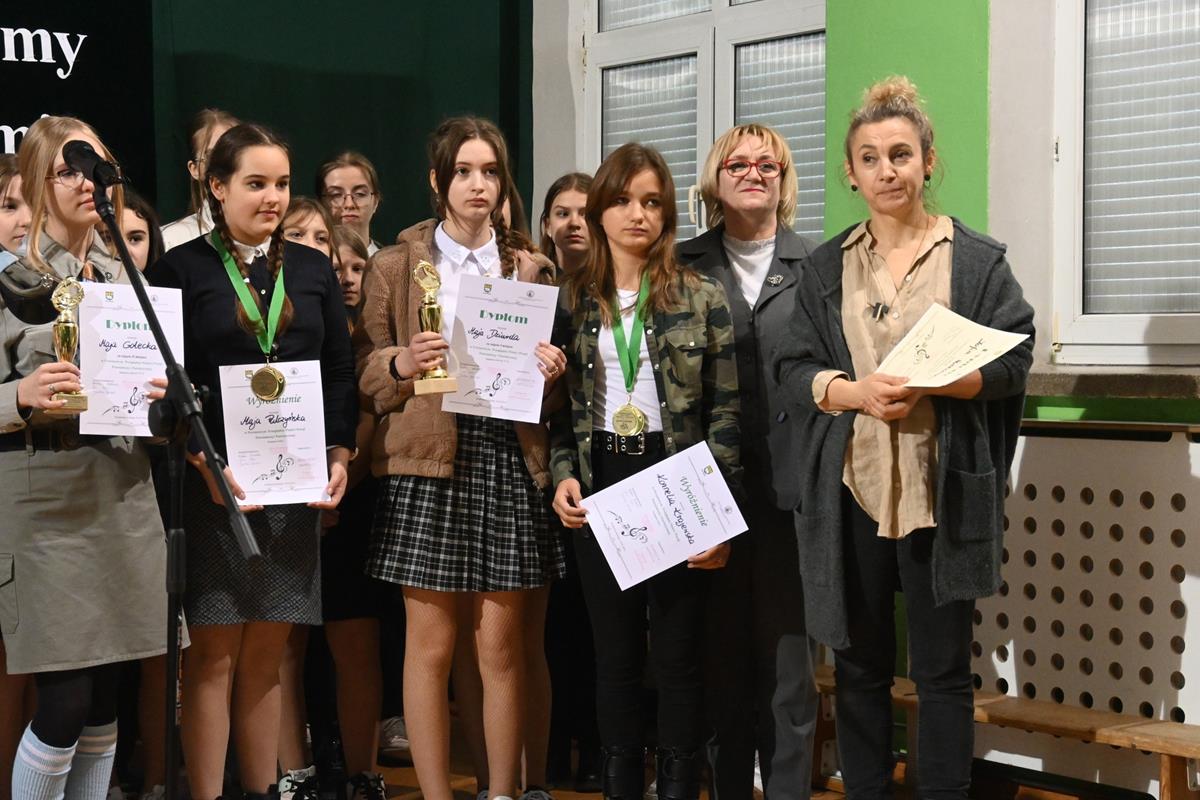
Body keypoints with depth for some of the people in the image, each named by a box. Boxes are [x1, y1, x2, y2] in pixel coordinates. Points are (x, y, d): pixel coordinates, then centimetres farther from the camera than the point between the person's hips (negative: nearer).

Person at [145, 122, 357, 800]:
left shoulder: (313, 269, 13)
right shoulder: (181, 270, 1)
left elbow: (341, 374, 12)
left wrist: (339, 455, -2)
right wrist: (206, 462, -17)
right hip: (213, 482, -3)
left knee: (268, 653, 8)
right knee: (215, 654, -2)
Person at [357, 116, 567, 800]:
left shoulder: (533, 271, 13)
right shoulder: (395, 266, 7)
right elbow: (366, 371, 5)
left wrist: (550, 371, -5)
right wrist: (403, 363, -15)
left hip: (510, 459, 1)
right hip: (428, 460, -1)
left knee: (503, 645, 3)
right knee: (431, 644, -1)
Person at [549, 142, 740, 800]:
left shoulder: (702, 298, -1)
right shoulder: (573, 300, 7)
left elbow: (725, 412, -3)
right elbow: (561, 405, 9)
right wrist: (563, 476, -7)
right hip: (600, 485, 2)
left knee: (679, 654, 2)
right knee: (615, 653, 9)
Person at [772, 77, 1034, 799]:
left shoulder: (976, 260, 3)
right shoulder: (827, 268, 10)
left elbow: (1013, 360, -3)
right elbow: (792, 368, 5)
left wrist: (931, 383, -21)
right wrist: (857, 391, -16)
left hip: (943, 491, -2)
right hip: (851, 489, 3)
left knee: (944, 670, 3)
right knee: (860, 665, 9)